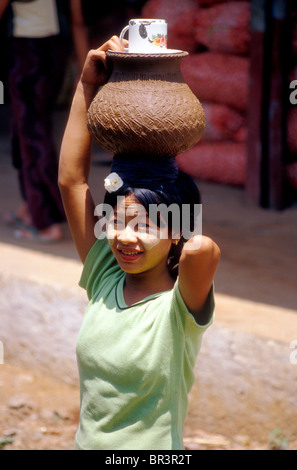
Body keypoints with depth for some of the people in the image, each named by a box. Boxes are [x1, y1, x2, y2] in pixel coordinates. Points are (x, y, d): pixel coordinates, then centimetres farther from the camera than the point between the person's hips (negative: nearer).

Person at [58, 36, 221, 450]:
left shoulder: (181, 306, -19)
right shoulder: (105, 281, -4)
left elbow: (203, 250, -43)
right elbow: (71, 179, -5)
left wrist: (195, 246, -18)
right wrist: (88, 85, -7)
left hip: (155, 447, -5)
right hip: (87, 443, 5)